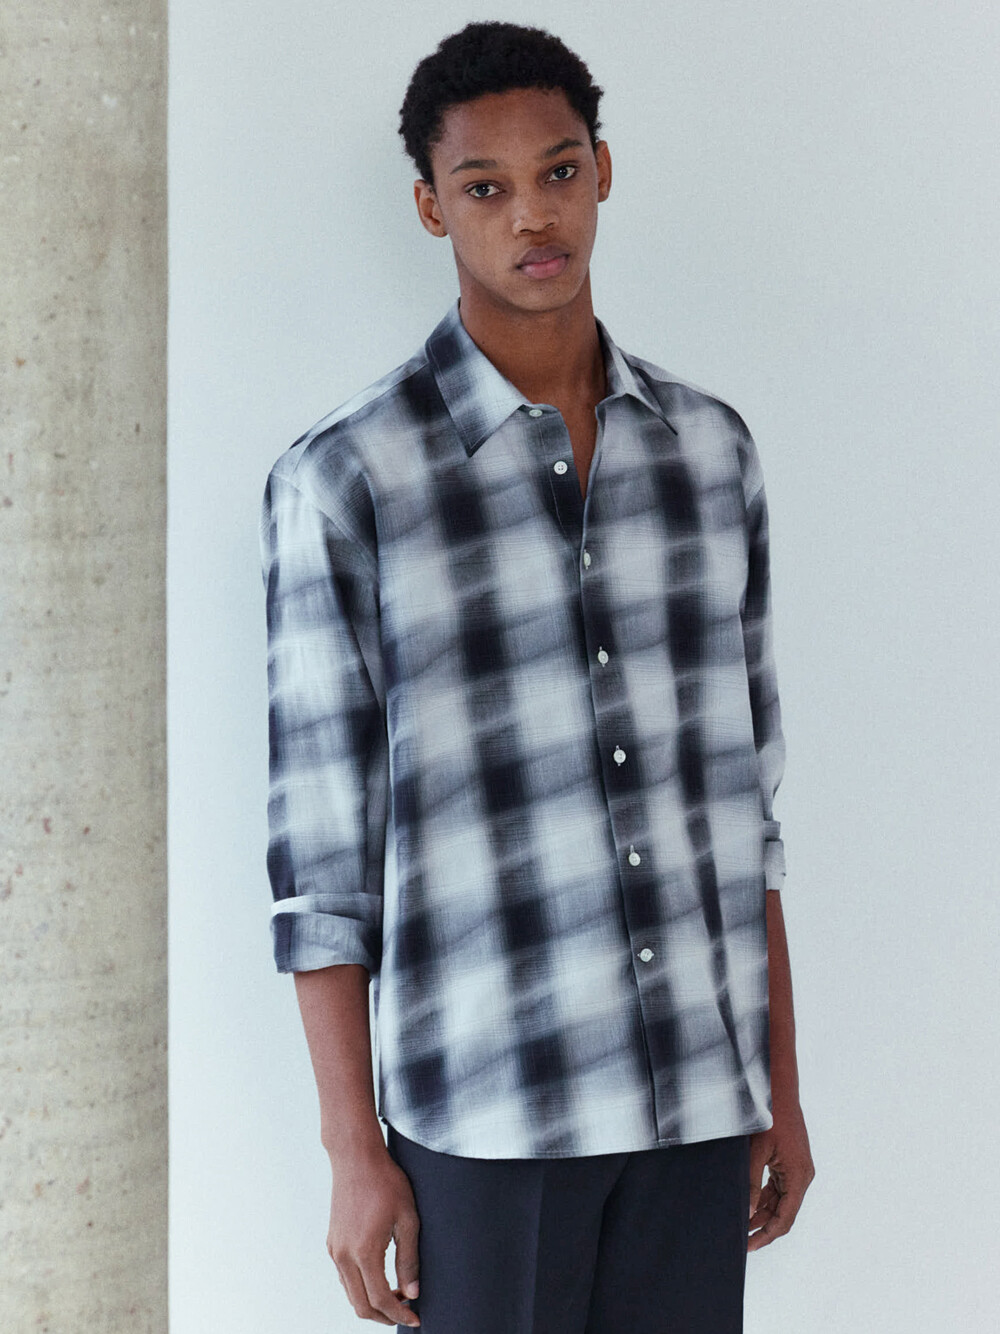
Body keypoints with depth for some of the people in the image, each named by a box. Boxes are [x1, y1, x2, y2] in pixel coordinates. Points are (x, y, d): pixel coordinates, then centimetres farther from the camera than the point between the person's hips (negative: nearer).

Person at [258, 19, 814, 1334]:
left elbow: (739, 788, 12)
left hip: (695, 1090, 4)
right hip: (483, 1106, -4)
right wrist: (354, 1152, -9)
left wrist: (781, 1083, 11)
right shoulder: (344, 481, -8)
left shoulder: (708, 447, 6)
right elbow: (321, 842, -6)